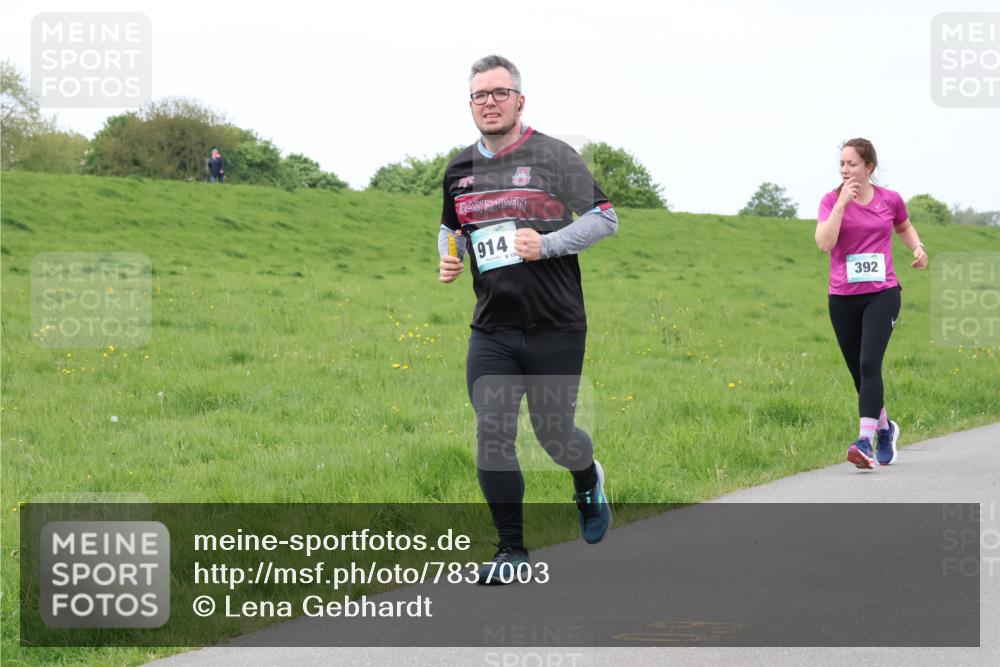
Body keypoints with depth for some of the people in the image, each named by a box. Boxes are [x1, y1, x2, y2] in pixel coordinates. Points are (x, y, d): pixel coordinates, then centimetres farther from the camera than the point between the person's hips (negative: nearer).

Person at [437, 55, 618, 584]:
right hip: (492, 329, 3)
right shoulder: (460, 170, 8)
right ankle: (511, 548, 3)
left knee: (554, 435, 5)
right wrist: (449, 258, 4)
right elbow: (450, 228, 26)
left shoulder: (553, 157, -6)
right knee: (492, 434, -8)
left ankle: (588, 481, 42)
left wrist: (548, 244, -17)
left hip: (555, 327, -3)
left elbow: (604, 217, -4)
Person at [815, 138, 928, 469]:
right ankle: (884, 428, 35)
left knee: (869, 364, -19)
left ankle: (866, 441, -24)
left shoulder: (890, 200, 3)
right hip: (842, 298, 2)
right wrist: (842, 202, -18)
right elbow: (824, 242, -17)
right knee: (859, 372, 10)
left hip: (882, 294, -2)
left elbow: (904, 227, 25)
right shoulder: (831, 200, -1)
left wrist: (918, 247, 5)